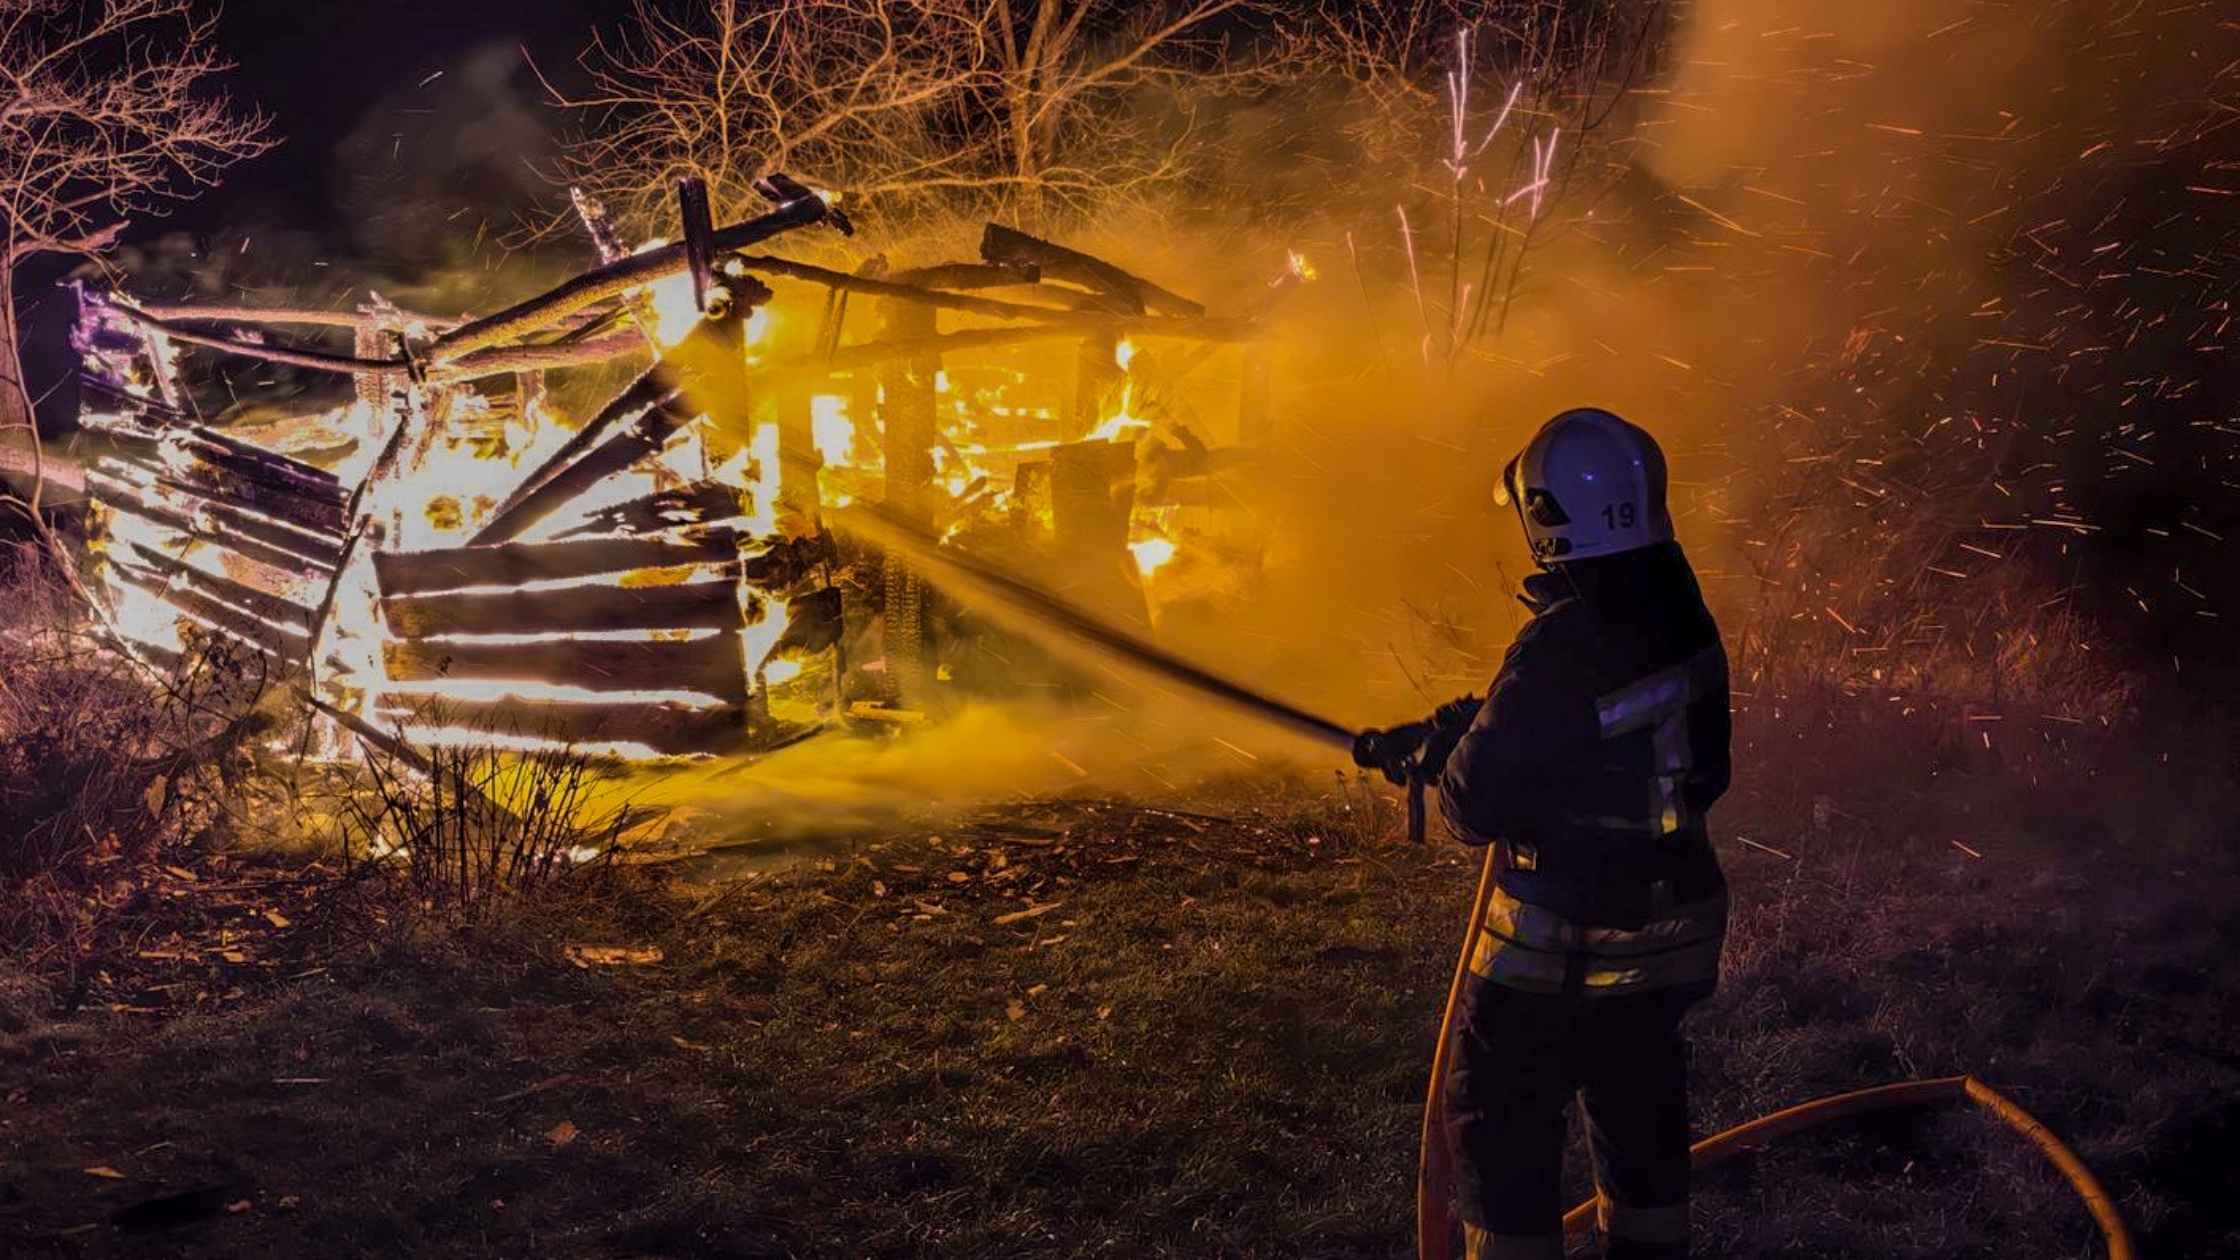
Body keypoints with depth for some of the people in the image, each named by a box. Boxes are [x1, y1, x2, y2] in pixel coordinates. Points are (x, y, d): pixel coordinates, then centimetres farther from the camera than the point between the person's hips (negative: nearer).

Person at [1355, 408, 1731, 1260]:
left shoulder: (1561, 648, -26)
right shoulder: (1682, 618, 0)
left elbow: (1476, 805, -20)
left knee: (1499, 1116, 8)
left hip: (1563, 942, -8)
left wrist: (1440, 753, 1)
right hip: (1673, 924, 8)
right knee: (1640, 1105, 22)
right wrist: (1435, 735, 16)